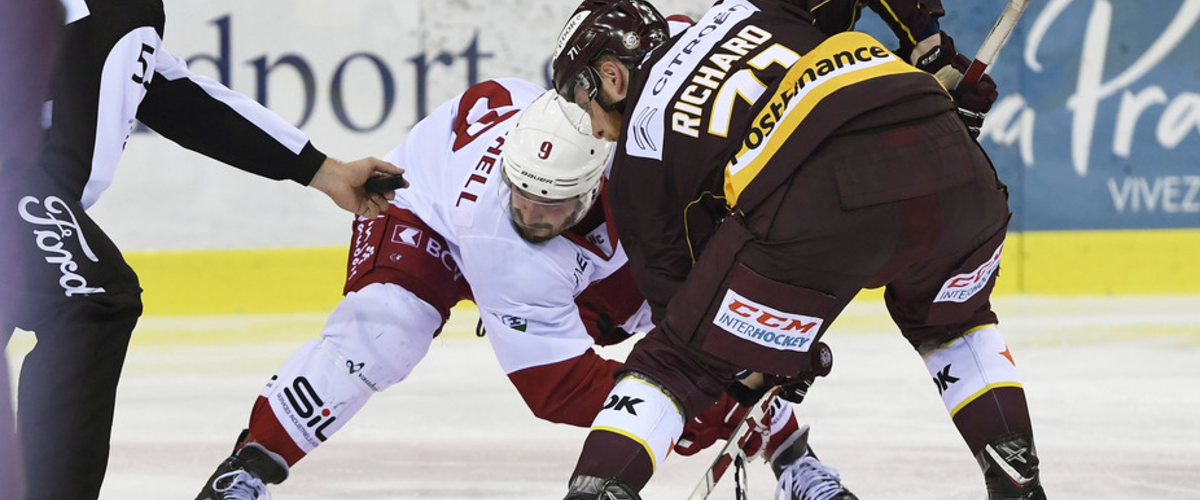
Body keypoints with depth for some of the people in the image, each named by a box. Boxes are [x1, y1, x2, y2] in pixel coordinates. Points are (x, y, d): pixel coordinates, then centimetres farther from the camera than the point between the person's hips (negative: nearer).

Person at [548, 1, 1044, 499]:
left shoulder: (640, 151, 22)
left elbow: (672, 282, 27)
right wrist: (937, 54, 40)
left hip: (822, 207, -5)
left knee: (677, 361, 13)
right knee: (951, 322, 37)